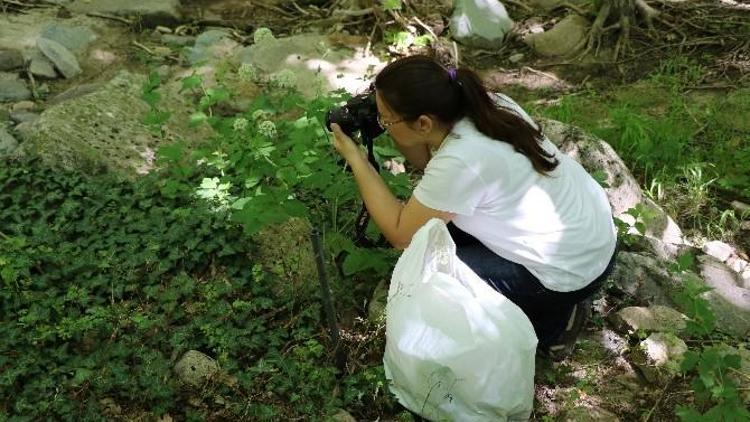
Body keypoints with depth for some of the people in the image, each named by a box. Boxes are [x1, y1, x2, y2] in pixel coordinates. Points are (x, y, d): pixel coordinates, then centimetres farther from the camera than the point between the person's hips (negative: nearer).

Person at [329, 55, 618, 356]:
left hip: (571, 273, -8)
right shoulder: (482, 107, -7)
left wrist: (356, 160, -14)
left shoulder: (459, 162, -31)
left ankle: (549, 323, 7)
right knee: (435, 213, 11)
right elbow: (428, 160, 11)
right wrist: (394, 128, -6)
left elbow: (401, 235, -18)